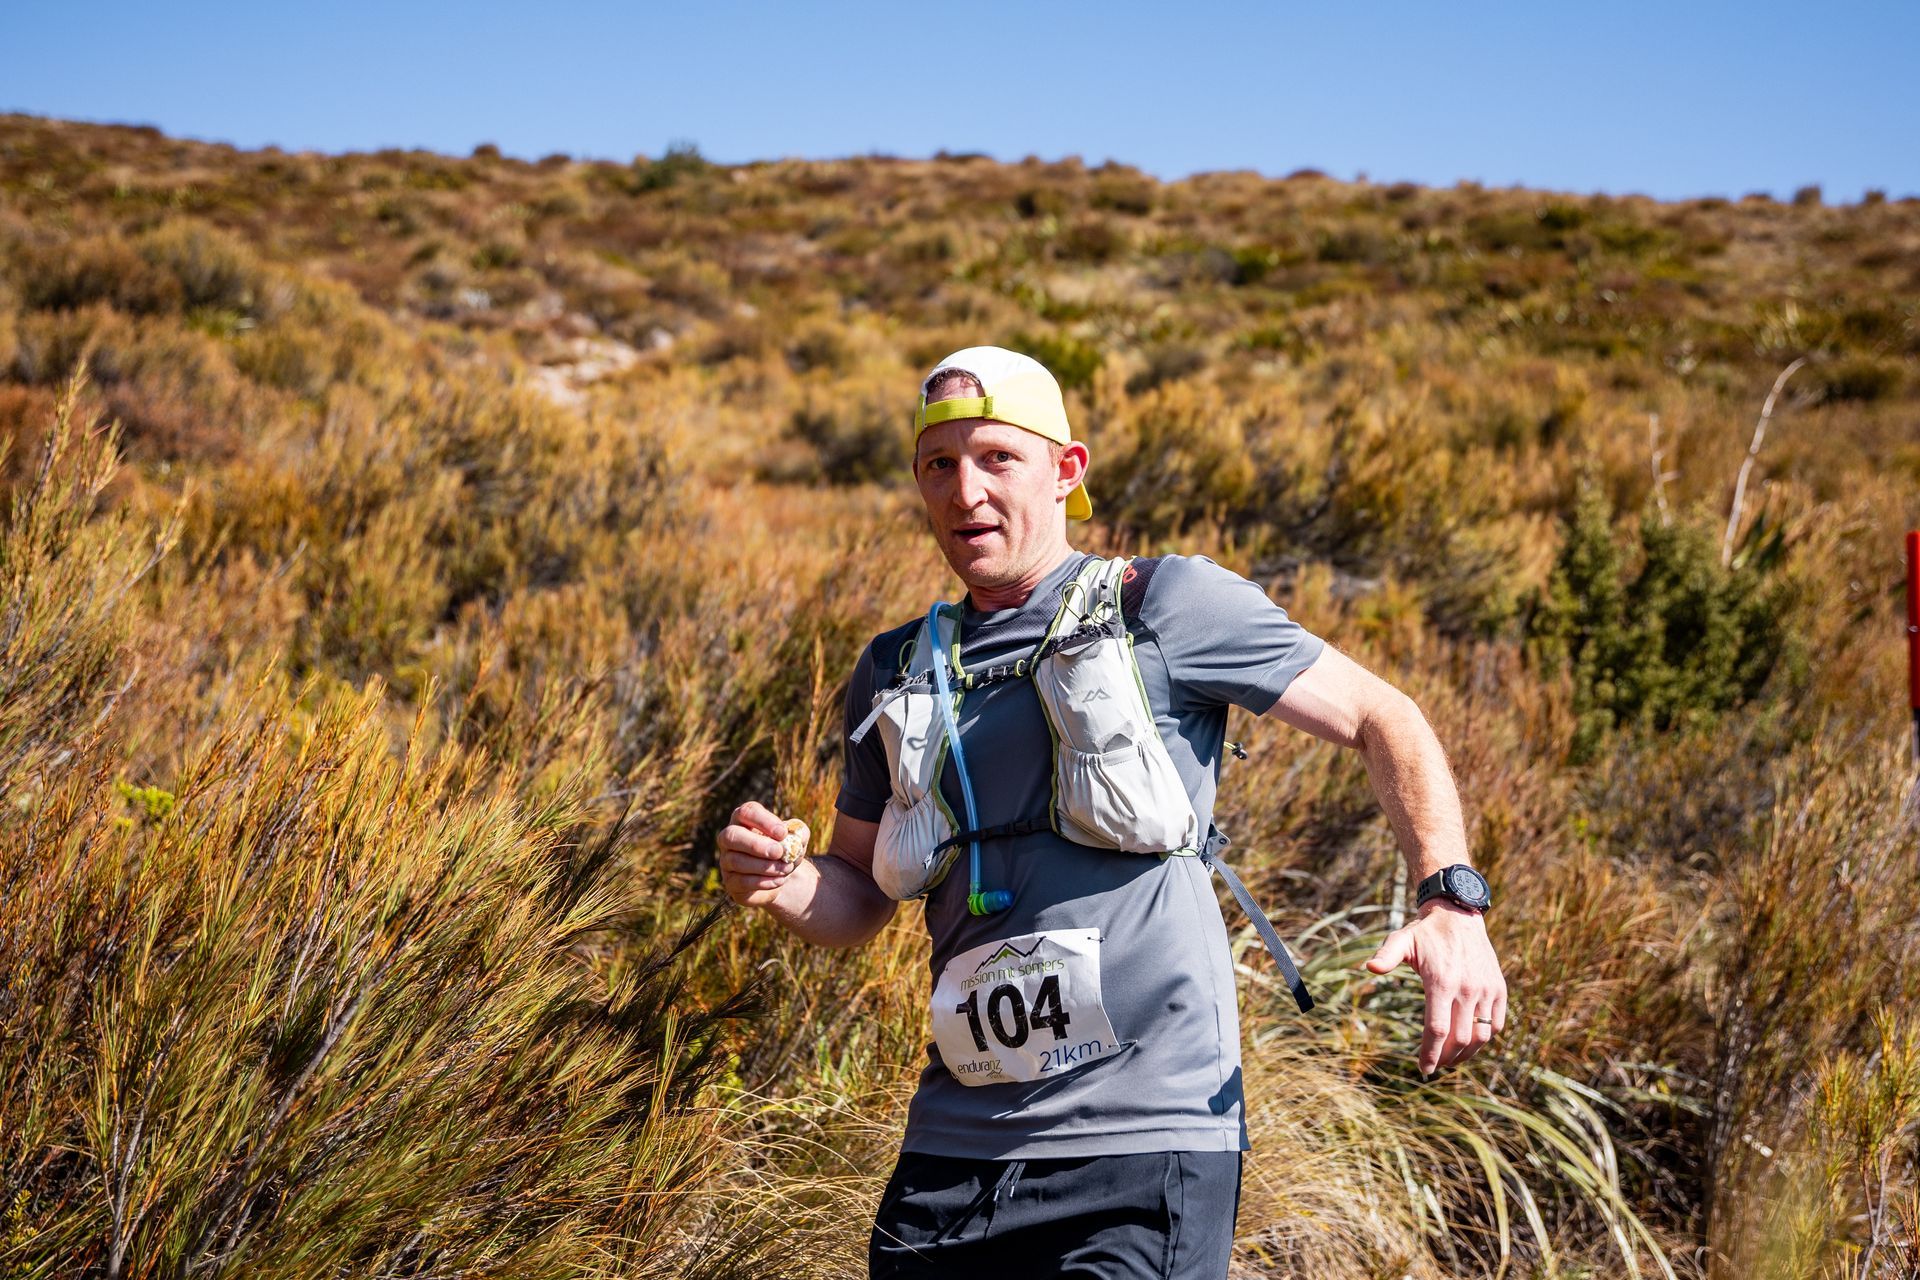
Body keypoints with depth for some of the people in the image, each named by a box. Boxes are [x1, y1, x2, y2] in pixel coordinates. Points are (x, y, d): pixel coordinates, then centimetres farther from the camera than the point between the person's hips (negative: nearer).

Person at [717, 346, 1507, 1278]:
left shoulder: (1167, 607, 1)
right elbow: (857, 900, 22)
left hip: (1144, 1142, -5)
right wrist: (780, 883, 0)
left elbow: (1381, 719, 5)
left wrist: (1451, 902, -9)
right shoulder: (898, 672, 15)